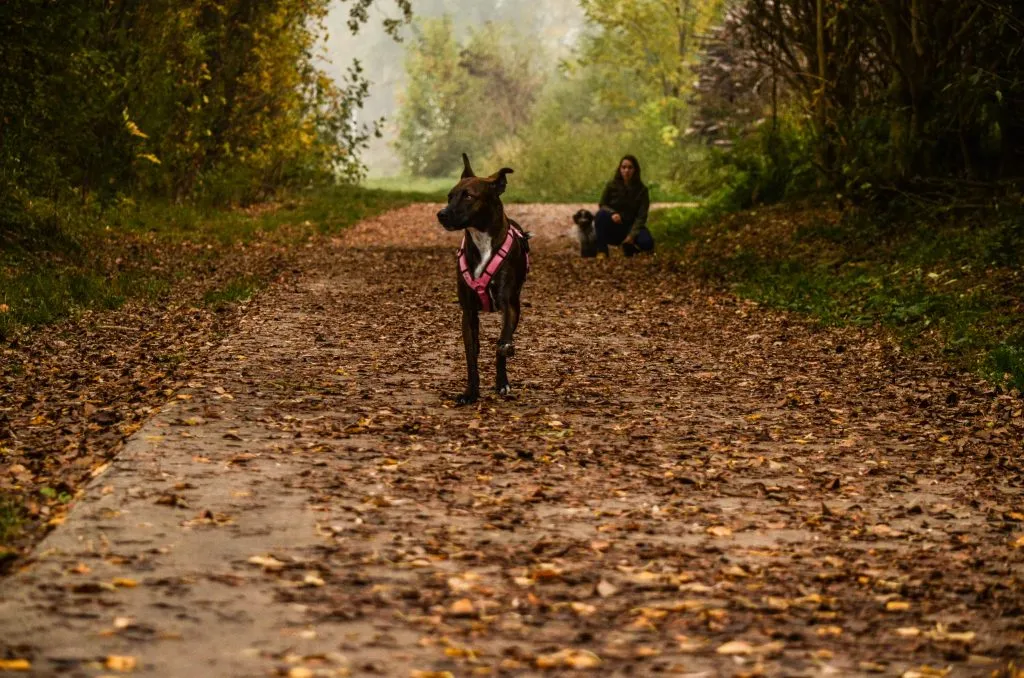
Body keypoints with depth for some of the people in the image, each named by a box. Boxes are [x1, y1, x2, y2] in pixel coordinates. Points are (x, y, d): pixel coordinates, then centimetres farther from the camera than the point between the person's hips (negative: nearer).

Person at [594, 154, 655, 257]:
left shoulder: (642, 190, -6)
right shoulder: (612, 185, -5)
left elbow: (641, 216, -11)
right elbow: (602, 205, 1)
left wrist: (632, 235, -24)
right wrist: (612, 213, -23)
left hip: (631, 227, 0)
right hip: (613, 228, 0)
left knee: (647, 243, -30)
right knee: (601, 214, -32)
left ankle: (628, 248, 6)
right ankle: (602, 251, -26)